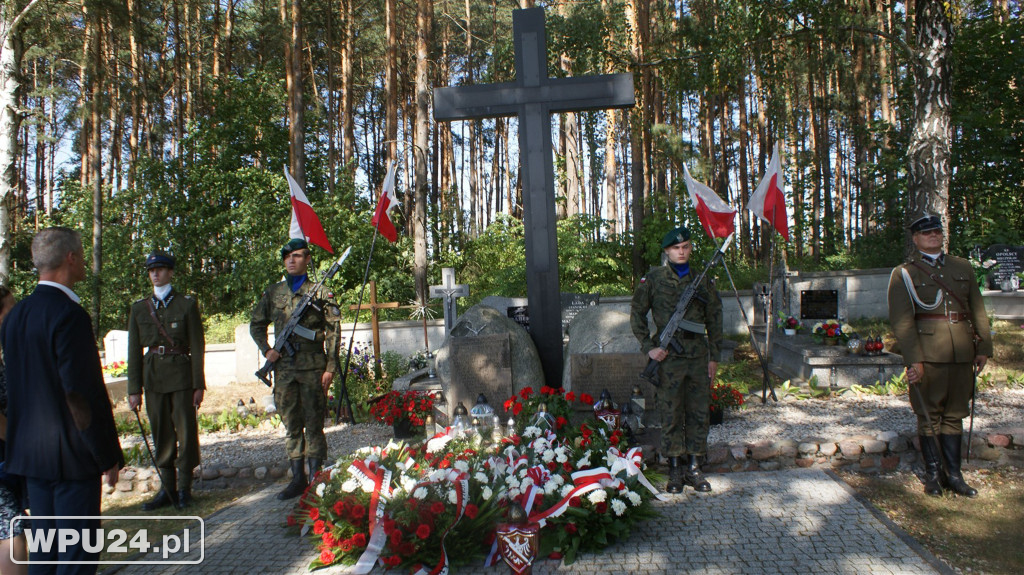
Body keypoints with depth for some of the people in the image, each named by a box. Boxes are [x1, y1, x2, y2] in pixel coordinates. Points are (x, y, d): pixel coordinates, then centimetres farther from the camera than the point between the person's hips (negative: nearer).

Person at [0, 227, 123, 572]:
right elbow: (85, 393, -20)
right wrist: (108, 456, -12)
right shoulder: (69, 315, -20)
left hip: (30, 452, 9)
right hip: (71, 454, -9)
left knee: (44, 546, 18)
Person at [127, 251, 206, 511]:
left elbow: (197, 346, 0)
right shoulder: (139, 308, 9)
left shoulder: (187, 304, 1)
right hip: (153, 377, 3)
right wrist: (134, 389, 3)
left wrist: (198, 385, -5)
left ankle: (184, 489, 11)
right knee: (161, 435, 8)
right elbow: (134, 351, 8)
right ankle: (167, 489, 17)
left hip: (181, 375, -3)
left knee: (185, 431, 0)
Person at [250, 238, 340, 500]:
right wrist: (266, 350, 4)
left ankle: (316, 479, 9)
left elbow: (332, 332, -2)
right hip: (284, 368, 4)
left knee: (313, 424, 1)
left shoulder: (320, 293, 0)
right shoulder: (273, 292, 11)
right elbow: (256, 324, 21)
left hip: (313, 368, -4)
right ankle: (298, 479, 19)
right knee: (292, 425, 10)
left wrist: (330, 367, -7)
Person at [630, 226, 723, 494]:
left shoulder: (702, 281, 8)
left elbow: (714, 320, 13)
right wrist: (649, 347, -5)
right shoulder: (654, 279, 0)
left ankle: (694, 468, 19)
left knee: (699, 413, 7)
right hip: (669, 356, -3)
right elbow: (636, 314, 4)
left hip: (698, 356, 3)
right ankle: (675, 471, 13)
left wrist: (714, 357, 9)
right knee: (671, 415, 1)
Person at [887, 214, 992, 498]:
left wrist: (983, 347, 8)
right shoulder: (903, 274, 0)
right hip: (928, 353, -4)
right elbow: (901, 320, -8)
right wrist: (913, 359, -15)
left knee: (955, 413, 10)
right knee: (929, 415, 3)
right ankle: (933, 474, 14)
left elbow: (978, 311, 16)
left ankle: (954, 474, 19)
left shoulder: (963, 267, 15)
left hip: (962, 353, 4)